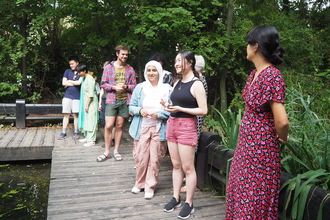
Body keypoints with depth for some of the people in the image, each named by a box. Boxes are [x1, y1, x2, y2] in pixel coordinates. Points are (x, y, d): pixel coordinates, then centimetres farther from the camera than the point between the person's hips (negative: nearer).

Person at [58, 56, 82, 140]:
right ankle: (64, 132, 8)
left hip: (77, 97, -2)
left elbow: (79, 82, -10)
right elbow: (63, 83, 1)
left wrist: (69, 81, 1)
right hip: (67, 96, 2)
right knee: (66, 115, 3)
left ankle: (76, 132, 11)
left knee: (75, 115, 1)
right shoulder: (67, 71, 11)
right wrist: (75, 83, -3)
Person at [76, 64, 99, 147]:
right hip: (85, 101, 9)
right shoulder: (84, 78, 14)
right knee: (86, 120, 12)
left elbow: (91, 94, -19)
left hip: (91, 102, -9)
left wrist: (87, 105, -19)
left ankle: (91, 140, -6)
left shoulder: (90, 78, -14)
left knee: (90, 120, -8)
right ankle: (87, 137, 21)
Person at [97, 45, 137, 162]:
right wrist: (114, 87, -13)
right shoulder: (108, 68, 5)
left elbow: (134, 86, 10)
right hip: (111, 100, -1)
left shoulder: (130, 69, 10)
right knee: (108, 126, -6)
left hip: (124, 101, 2)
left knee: (119, 126, 7)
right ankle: (107, 152, 7)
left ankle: (116, 151, 18)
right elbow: (103, 83, 4)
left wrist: (125, 87, -11)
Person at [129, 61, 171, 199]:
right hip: (142, 128, 1)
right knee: (140, 158, 3)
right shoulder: (140, 88, 5)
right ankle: (139, 183, 27)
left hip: (158, 129, -1)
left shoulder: (166, 89, 0)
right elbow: (131, 107, 8)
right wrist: (139, 110, -12)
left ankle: (150, 187, 19)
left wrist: (159, 114, -15)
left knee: (155, 159, 2)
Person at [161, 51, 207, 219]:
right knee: (176, 164, 12)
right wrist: (168, 106, 3)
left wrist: (180, 109, -18)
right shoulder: (178, 83, 14)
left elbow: (203, 111, -14)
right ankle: (176, 198, 23)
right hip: (172, 123, 7)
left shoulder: (196, 84, -9)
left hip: (187, 126, -7)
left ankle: (189, 204, 12)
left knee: (187, 167, 0)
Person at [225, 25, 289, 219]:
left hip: (261, 148, -9)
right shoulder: (255, 73, 6)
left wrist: (281, 138, -9)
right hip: (246, 144, 9)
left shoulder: (271, 76, -23)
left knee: (254, 200, 5)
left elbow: (282, 121, -29)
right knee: (240, 192, 21)